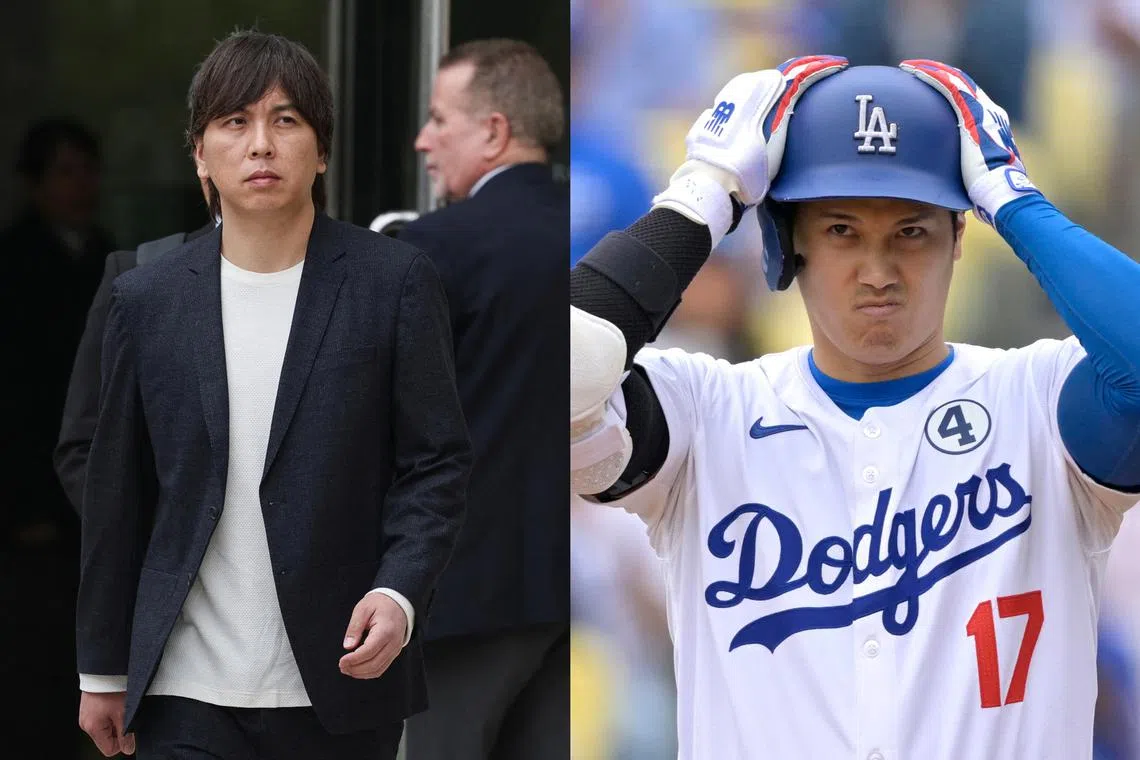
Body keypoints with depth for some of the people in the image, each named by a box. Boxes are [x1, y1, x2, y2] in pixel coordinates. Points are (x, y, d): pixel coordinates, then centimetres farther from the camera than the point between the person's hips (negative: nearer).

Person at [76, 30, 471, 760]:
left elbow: (438, 461, -1)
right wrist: (103, 670, 13)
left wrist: (399, 593, -18)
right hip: (188, 694, 1)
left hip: (343, 680, -1)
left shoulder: (394, 282, -1)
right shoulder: (147, 300, 6)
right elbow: (118, 498, 11)